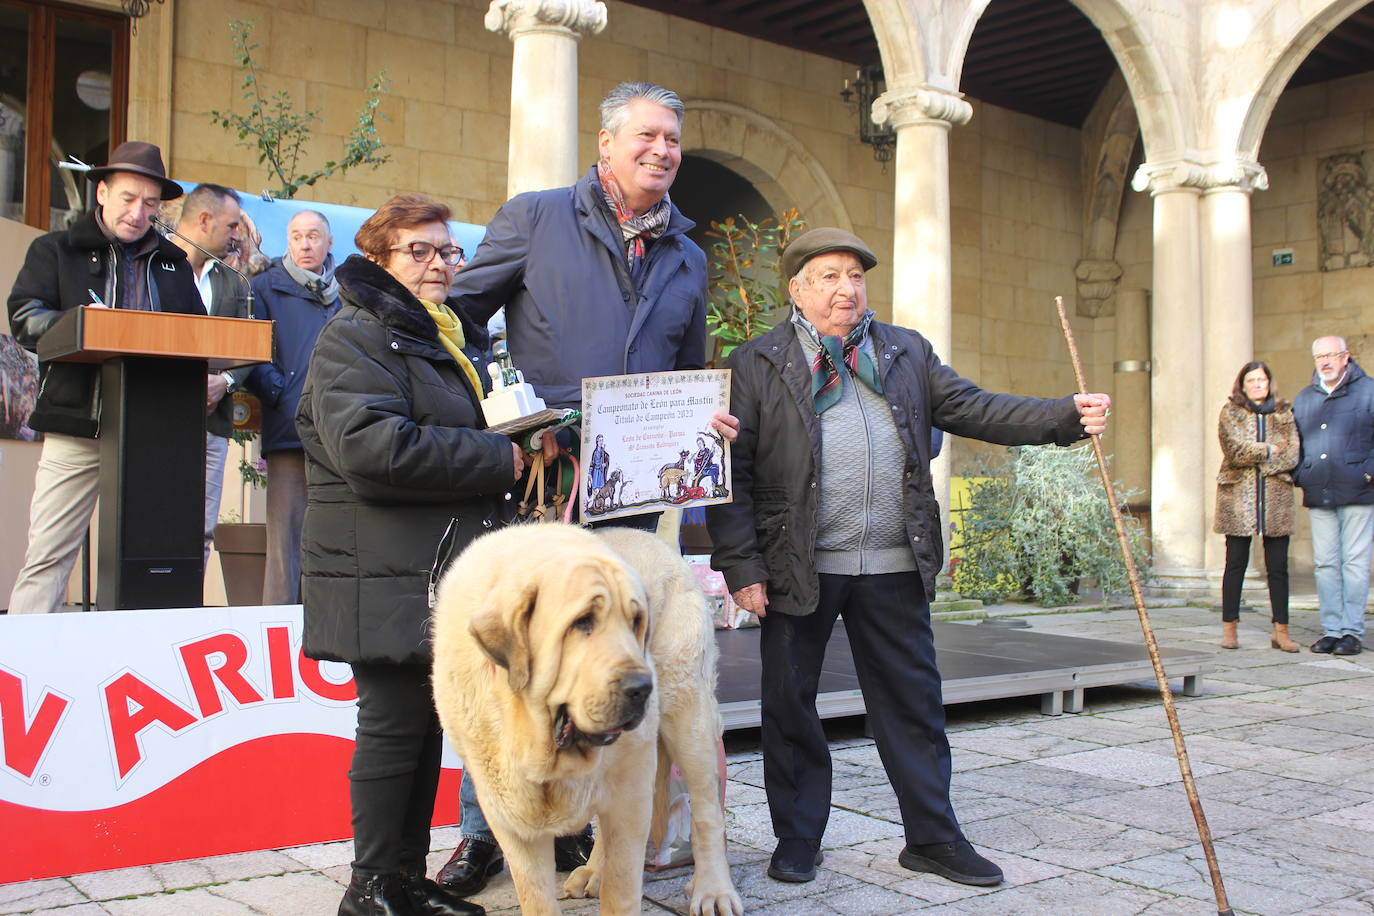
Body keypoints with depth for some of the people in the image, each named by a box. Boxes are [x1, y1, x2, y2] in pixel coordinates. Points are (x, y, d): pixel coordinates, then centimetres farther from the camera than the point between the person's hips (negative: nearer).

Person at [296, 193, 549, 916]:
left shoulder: (456, 340, 21)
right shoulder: (355, 338, -8)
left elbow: (472, 429, 35)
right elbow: (372, 449, -24)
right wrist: (499, 457, -18)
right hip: (387, 577, -9)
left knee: (427, 723, 12)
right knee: (396, 720, -4)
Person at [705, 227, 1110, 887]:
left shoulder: (907, 353, 13)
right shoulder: (756, 365, 0)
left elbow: (973, 409, 7)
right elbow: (732, 472, -4)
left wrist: (1068, 415, -8)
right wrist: (742, 568, -11)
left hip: (895, 566, 3)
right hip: (798, 569, -3)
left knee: (913, 703, 9)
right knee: (790, 707, 7)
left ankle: (933, 838, 23)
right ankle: (797, 838, 24)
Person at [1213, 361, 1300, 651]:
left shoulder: (1284, 412, 13)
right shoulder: (1230, 412, 7)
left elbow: (1293, 454, 1)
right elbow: (1235, 449, -8)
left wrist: (1254, 457, -7)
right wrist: (1269, 451, -5)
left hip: (1276, 496, 2)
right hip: (1238, 496, -2)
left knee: (1278, 566, 1)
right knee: (1236, 563, 1)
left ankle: (1281, 631, 5)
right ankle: (1229, 628, 6)